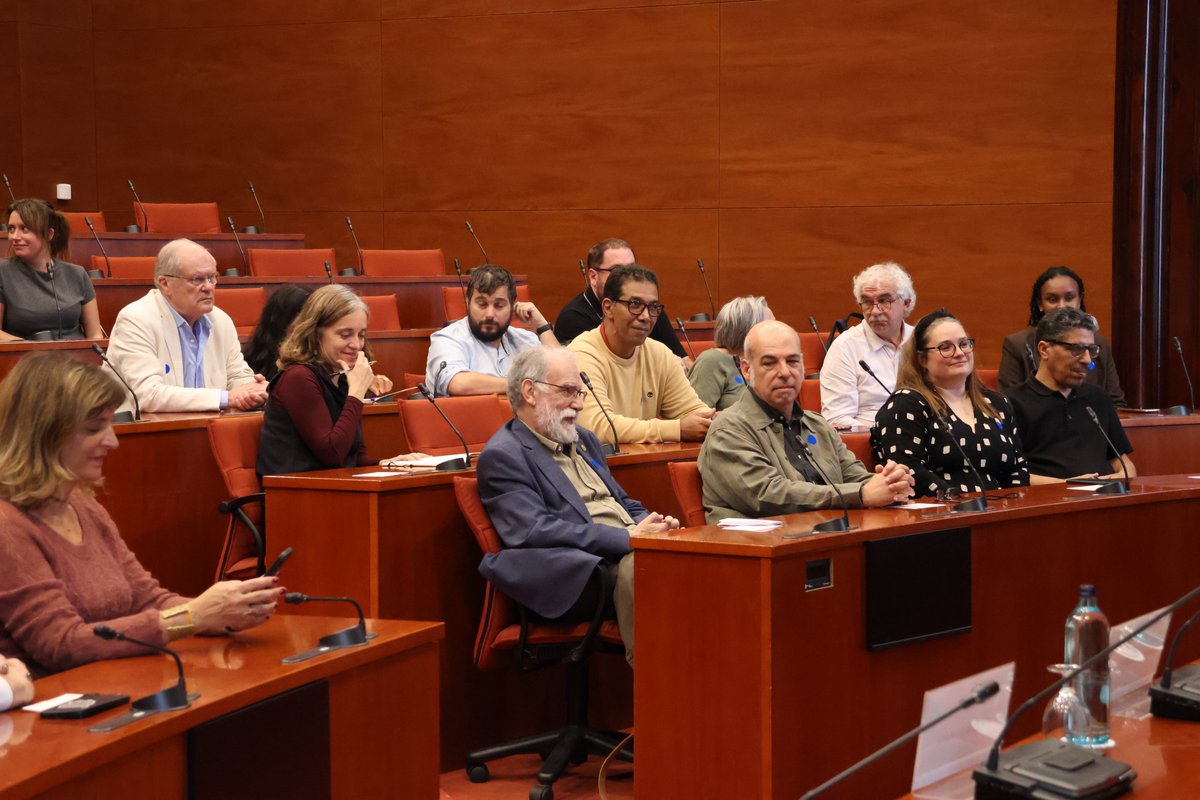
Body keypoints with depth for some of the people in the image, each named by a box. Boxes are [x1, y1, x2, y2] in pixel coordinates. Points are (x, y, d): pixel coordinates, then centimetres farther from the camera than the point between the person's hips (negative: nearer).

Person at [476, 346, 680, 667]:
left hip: (625, 555, 8)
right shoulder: (502, 456, -2)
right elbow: (535, 532, -15)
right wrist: (628, 538, -17)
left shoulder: (584, 440, 26)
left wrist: (652, 525, 4)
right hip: (585, 578, -8)